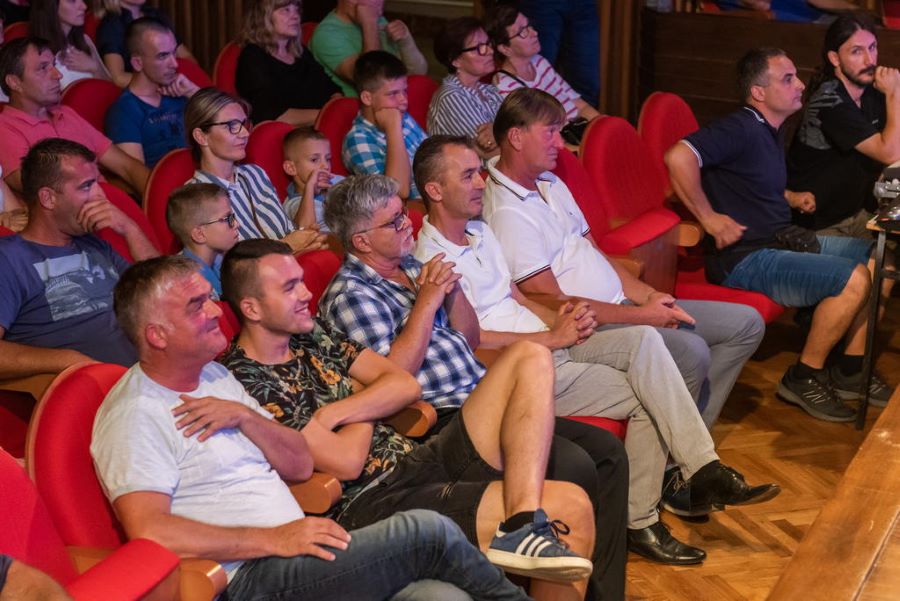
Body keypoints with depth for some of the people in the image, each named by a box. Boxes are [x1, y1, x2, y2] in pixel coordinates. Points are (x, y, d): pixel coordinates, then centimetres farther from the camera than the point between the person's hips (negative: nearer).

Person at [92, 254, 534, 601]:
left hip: (297, 554, 8)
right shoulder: (133, 415, -8)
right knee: (427, 532, -18)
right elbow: (150, 532, -22)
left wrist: (246, 417, -3)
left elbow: (300, 465, 17)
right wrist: (275, 539, -20)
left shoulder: (214, 376, 19)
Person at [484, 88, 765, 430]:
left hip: (621, 305, 10)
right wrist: (640, 315, -15)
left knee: (746, 324, 5)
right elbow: (553, 304, -19)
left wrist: (648, 296, 1)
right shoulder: (507, 212, -15)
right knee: (691, 350, -32)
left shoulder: (550, 184, 16)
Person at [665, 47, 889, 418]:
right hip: (747, 258, -10)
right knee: (853, 278, -25)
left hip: (785, 240, 10)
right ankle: (803, 378, -9)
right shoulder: (741, 130, -17)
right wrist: (709, 218, -25)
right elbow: (678, 157, -33)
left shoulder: (768, 131, 15)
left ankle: (851, 371, 9)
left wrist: (790, 198, 14)